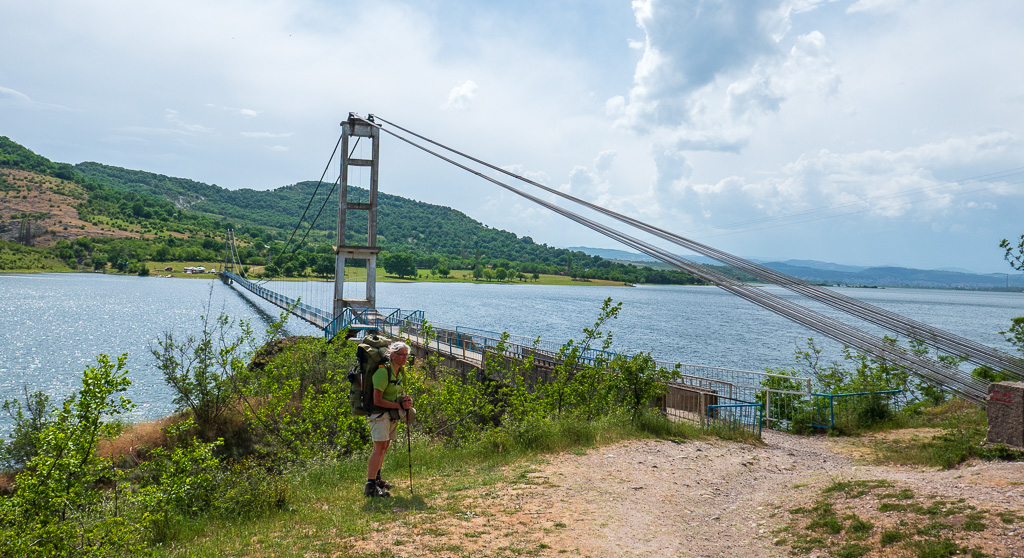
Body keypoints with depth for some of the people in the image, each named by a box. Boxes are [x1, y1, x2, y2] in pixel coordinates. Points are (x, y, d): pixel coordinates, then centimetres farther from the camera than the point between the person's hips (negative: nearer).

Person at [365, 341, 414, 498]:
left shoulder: (400, 372, 10)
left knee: (384, 446, 17)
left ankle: (376, 478, 31)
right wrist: (400, 405, -18)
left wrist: (406, 400, -2)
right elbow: (377, 400, -22)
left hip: (392, 414, 9)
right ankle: (370, 487, -13)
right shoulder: (383, 372, -20)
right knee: (379, 447, -14)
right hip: (380, 413, -9)